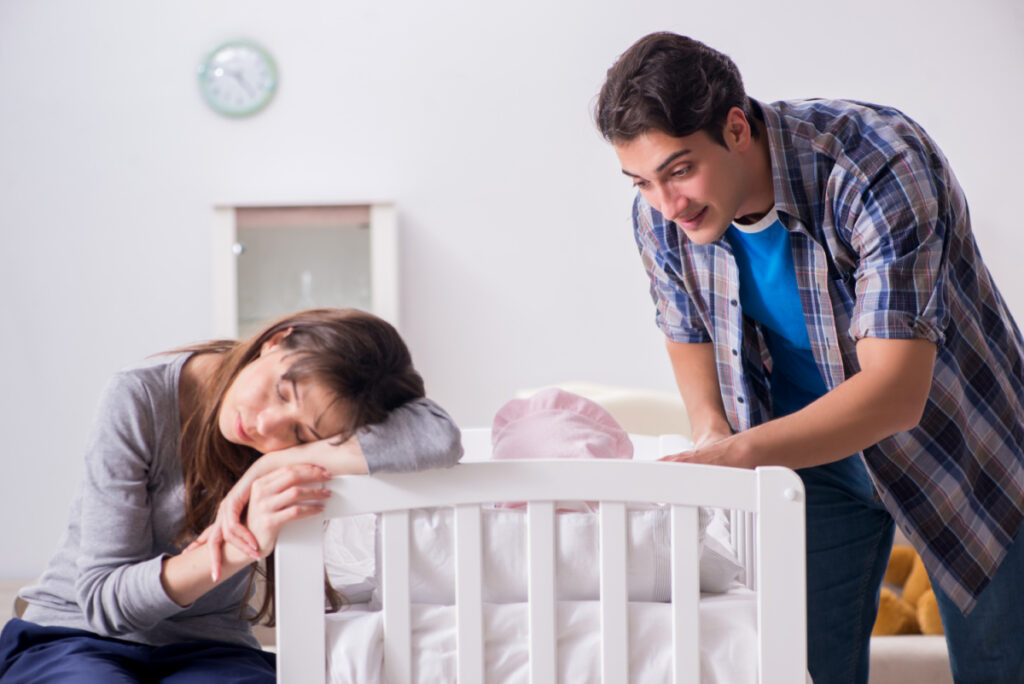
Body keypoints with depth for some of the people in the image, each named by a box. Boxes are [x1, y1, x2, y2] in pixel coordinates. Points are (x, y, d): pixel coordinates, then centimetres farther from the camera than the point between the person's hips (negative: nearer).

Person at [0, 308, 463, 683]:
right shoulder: (140, 399, -16)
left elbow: (439, 438, -31)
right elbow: (103, 599, -17)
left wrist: (284, 460, -29)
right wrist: (244, 546, -32)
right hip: (75, 635, -1)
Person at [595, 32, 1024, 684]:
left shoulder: (879, 164, -34)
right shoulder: (661, 216, -16)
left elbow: (896, 392, -40)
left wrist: (737, 453, -49)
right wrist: (711, 429, -14)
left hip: (953, 443, -3)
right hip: (809, 451, 4)